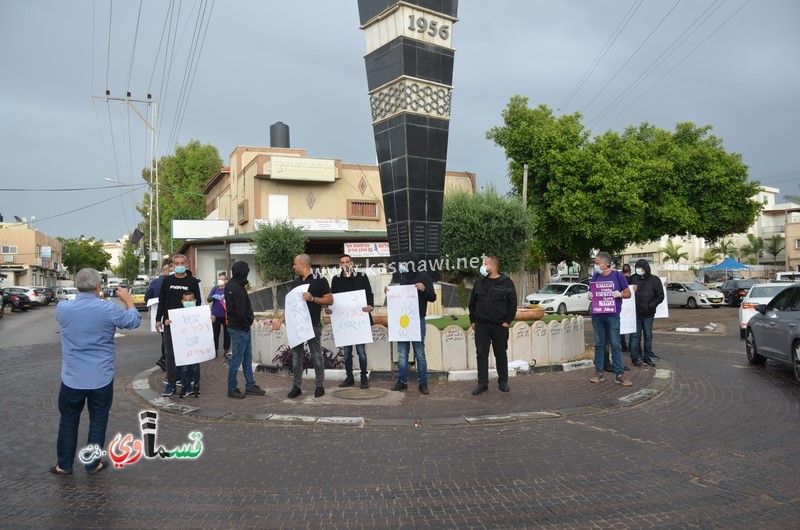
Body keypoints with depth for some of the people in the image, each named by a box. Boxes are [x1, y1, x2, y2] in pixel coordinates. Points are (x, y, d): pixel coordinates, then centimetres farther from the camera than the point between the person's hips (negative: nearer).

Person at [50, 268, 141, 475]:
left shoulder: (62, 308, -9)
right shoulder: (109, 309, -17)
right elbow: (134, 321, 0)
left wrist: (93, 299, 19)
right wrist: (128, 299, 13)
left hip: (72, 378, 2)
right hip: (101, 378, -2)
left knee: (68, 421, 18)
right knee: (98, 421, 13)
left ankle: (64, 465, 29)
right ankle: (93, 464, 24)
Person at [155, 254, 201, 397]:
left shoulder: (192, 281, 2)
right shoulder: (167, 281, 7)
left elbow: (198, 302, 4)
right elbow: (161, 301, 11)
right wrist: (158, 319, 7)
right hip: (169, 322, 2)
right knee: (170, 353, 2)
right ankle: (171, 383, 7)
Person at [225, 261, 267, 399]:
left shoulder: (229, 285, 8)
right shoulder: (238, 289, -22)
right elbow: (241, 312, -25)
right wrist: (246, 324, -8)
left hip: (237, 326, 10)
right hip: (240, 329, -10)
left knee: (247, 358, 16)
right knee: (237, 359, 1)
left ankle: (250, 385, 25)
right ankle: (232, 389, 12)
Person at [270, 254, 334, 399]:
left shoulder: (319, 280, -6)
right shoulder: (295, 282, 13)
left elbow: (330, 300, -8)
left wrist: (313, 298, -20)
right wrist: (280, 320, 10)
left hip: (313, 325, -5)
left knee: (316, 356, 3)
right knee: (296, 356, 7)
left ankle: (319, 386, 12)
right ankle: (296, 386, 15)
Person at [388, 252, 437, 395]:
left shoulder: (423, 277, -5)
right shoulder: (403, 277, 11)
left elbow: (433, 297, -5)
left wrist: (424, 289, -23)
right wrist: (390, 292, 3)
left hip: (417, 320, -5)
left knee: (419, 353, 2)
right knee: (402, 353, 7)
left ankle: (423, 383, 9)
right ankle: (402, 381, 16)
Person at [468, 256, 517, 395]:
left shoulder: (506, 282, -3)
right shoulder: (479, 282, 7)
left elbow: (513, 303, -3)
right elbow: (472, 303, 12)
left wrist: (507, 321, -8)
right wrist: (473, 320, 7)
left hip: (500, 326, -2)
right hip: (481, 326, 3)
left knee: (501, 354, 9)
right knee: (481, 354, 2)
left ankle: (503, 382, 22)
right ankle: (482, 383, 9)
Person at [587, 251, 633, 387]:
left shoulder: (618, 275, -2)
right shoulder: (595, 277, 8)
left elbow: (628, 293, 3)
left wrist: (619, 294, -17)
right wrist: (589, 296, -5)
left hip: (612, 315, -3)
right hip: (597, 315, 4)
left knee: (615, 345, -2)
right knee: (599, 344, 9)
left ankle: (620, 374, 2)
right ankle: (598, 372, 15)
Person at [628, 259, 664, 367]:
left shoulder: (655, 280, 0)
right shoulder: (633, 279, 3)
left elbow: (660, 296, -1)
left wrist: (650, 306, -9)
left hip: (648, 314, 0)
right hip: (635, 313, 0)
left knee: (648, 336, 8)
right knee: (635, 335, -2)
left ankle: (647, 357, 17)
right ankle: (635, 357, 5)